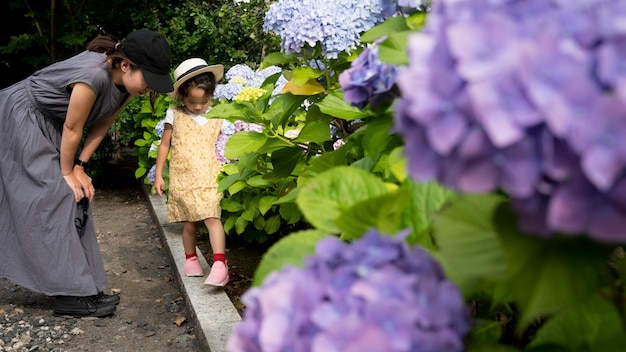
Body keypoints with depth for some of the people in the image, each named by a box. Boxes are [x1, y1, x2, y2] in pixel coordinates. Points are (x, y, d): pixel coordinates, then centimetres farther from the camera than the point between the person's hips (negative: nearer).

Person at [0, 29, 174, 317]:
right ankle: (71, 294, -9)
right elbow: (72, 129, -25)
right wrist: (67, 173, -12)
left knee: (75, 200, 3)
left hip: (52, 126, 8)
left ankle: (85, 286, 8)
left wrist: (79, 168, -6)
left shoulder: (126, 82, -10)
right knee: (53, 200, -12)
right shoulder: (94, 75, -36)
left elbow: (101, 126, -2)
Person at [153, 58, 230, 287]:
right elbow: (164, 145, 8)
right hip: (182, 180, 1)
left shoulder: (217, 118, 4)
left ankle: (220, 264, -18)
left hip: (209, 178, -1)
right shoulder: (174, 116, 3)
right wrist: (158, 175, 7)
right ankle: (190, 258, 30)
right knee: (189, 223, 8)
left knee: (212, 218, -16)